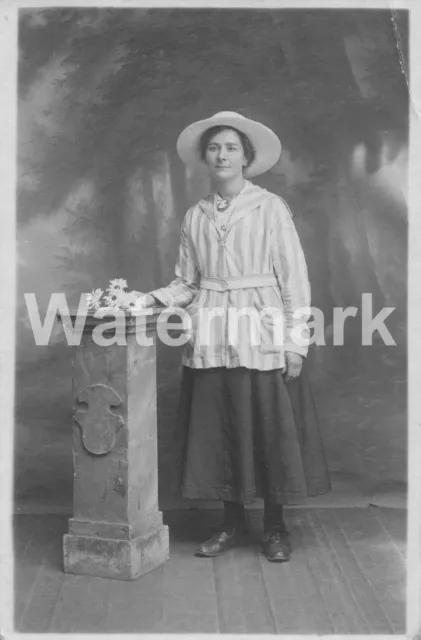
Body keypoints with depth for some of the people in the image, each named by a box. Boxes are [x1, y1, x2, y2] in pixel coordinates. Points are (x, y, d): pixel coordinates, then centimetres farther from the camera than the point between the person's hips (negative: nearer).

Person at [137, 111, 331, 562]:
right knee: (216, 429, 7)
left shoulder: (270, 208, -2)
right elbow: (186, 283, 13)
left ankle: (274, 527, 19)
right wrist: (150, 301, -4)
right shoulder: (195, 217, 9)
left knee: (271, 428, 2)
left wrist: (295, 340, -8)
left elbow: (293, 276, -3)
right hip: (211, 340, 4)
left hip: (262, 337, -3)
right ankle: (231, 523, 23)